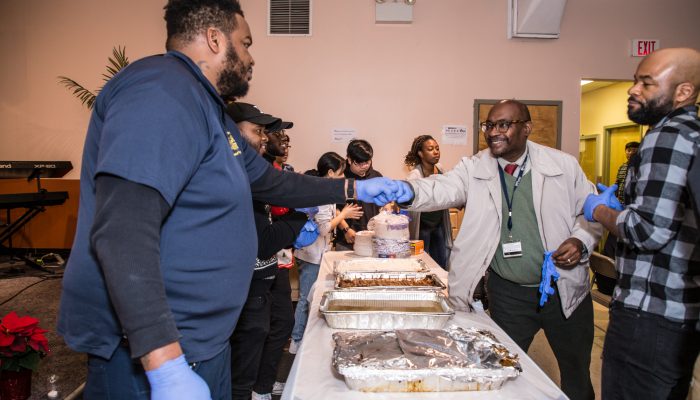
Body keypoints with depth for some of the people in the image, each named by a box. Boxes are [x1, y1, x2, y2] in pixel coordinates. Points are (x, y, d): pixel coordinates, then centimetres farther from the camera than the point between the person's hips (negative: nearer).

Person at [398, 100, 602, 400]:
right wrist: (407, 191, -43)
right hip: (507, 294, 0)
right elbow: (443, 188, -24)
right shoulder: (474, 168, -7)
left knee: (577, 373, 19)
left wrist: (580, 241, -14)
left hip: (566, 288, 1)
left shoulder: (563, 165, -4)